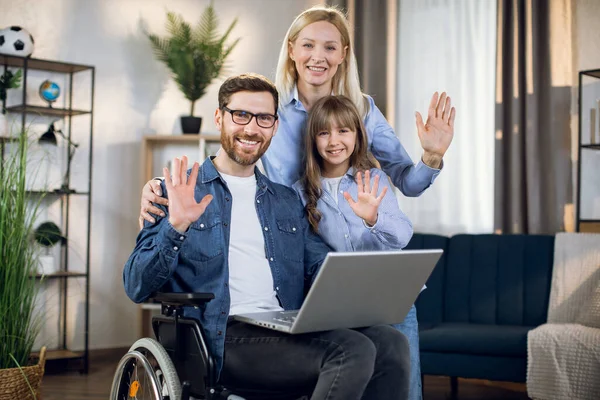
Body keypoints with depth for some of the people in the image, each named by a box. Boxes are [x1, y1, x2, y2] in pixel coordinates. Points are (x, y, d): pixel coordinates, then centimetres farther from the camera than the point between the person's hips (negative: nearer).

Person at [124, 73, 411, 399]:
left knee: (389, 342, -22)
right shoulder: (178, 191, 6)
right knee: (352, 349, -26)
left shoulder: (288, 201, 22)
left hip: (288, 334, 5)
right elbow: (136, 288, -1)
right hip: (222, 338, -5)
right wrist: (175, 227, -18)